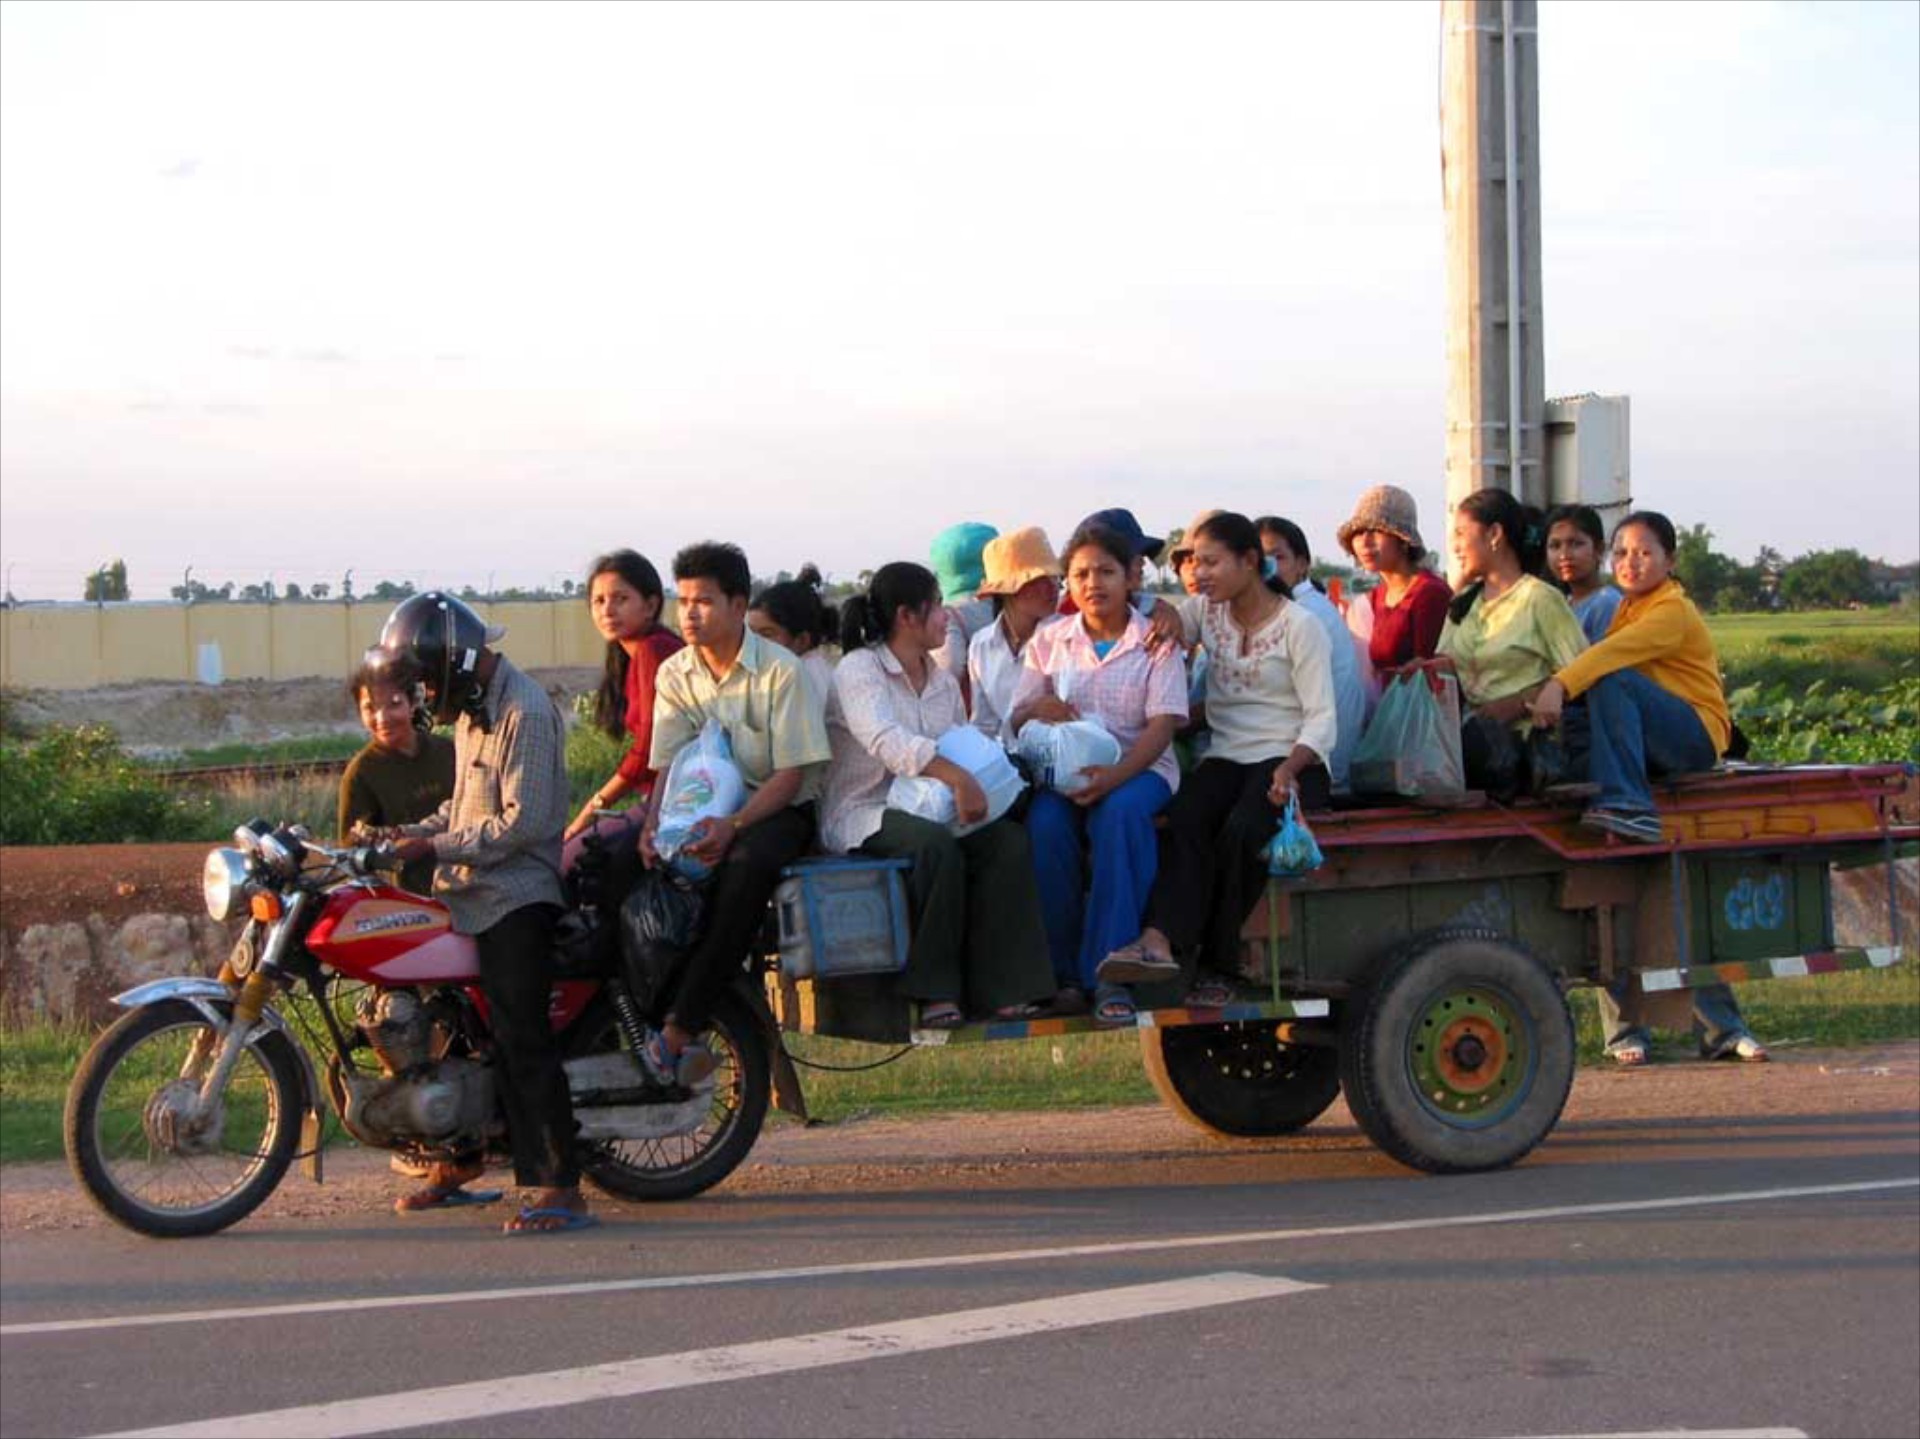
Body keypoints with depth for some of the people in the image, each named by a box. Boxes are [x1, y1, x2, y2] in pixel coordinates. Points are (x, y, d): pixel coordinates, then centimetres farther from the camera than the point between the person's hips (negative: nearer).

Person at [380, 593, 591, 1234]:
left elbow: (524, 821, -21)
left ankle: (560, 1189, -14)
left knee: (522, 1043, -13)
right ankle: (459, 1158, 28)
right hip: (468, 895, 10)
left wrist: (436, 847, -18)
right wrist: (413, 832, 8)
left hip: (514, 899, -10)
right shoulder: (472, 710, 17)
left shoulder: (524, 712, -15)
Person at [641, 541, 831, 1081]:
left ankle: (677, 1030, -41)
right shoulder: (674, 675, 6)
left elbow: (792, 772, -12)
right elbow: (668, 766, 3)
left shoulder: (780, 670, -8)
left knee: (746, 863, -38)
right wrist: (653, 825, -19)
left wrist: (734, 824, -27)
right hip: (706, 810, 5)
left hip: (779, 810, -5)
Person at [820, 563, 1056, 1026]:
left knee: (1008, 839, -21)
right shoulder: (858, 670, -7)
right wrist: (957, 778, -37)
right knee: (934, 844, -37)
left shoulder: (943, 683, 20)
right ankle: (934, 990, -27)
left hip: (933, 811, 7)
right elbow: (886, 740, -25)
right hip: (861, 815, -7)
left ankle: (997, 986, -22)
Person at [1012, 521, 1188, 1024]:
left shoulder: (1155, 641, 7)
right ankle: (1064, 973, -24)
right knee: (1045, 821, -32)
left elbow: (1162, 724, -5)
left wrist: (1117, 774, -23)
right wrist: (1038, 710, -17)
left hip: (1139, 766, -2)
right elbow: (1018, 718, 10)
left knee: (1120, 811, -37)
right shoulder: (1049, 641, 15)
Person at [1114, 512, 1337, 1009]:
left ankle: (1217, 967, -28)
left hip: (1289, 761, -4)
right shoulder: (1209, 615, 15)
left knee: (1241, 831, -35)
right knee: (1184, 817, -32)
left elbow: (1322, 718, -7)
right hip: (1226, 758, 4)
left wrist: (1291, 767, -26)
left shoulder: (1299, 625, -1)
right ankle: (1162, 937, -49)